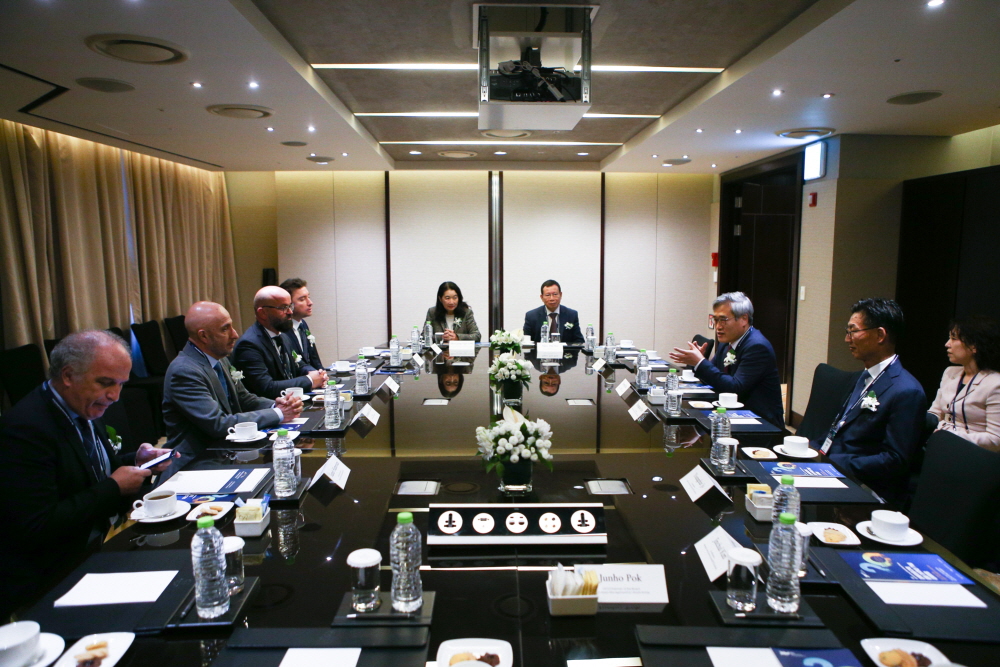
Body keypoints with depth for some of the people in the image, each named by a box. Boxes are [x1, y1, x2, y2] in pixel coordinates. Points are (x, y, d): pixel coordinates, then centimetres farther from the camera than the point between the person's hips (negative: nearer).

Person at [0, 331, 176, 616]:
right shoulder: (25, 428, -23)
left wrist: (135, 461, -2)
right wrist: (113, 488, -19)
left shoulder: (86, 409, 4)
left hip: (94, 551, 8)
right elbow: (36, 528, -26)